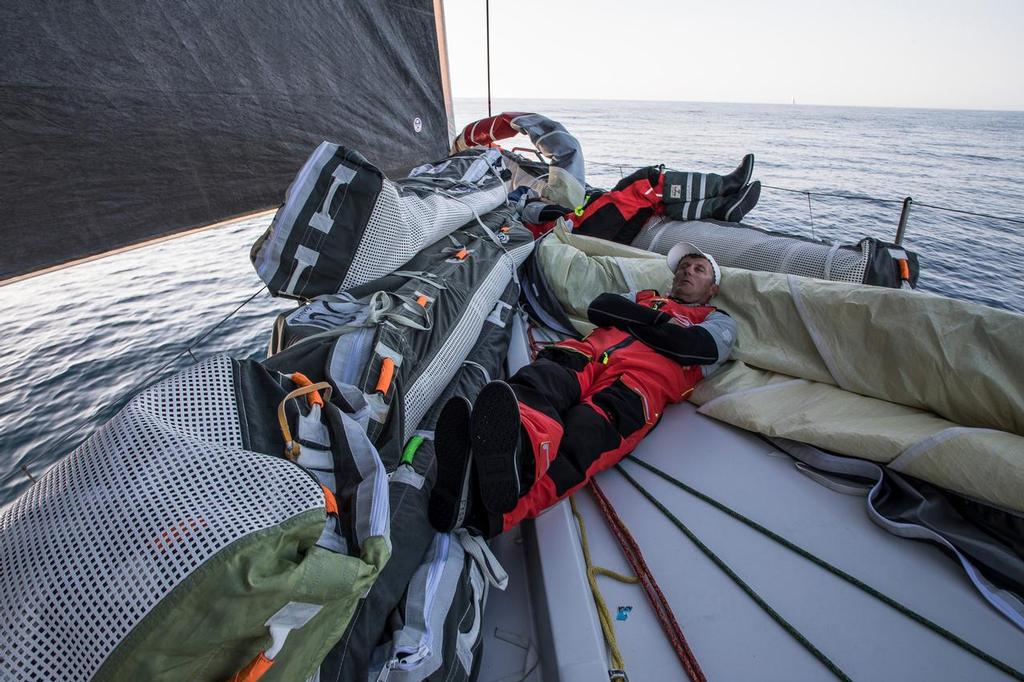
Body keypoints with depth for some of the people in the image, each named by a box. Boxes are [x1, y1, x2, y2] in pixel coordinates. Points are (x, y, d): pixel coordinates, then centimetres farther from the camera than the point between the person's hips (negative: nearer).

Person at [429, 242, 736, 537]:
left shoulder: (719, 321, 31)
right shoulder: (645, 298, 41)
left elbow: (689, 345, 5)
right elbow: (599, 307, 18)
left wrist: (627, 320, 13)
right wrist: (660, 319, 9)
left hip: (643, 375, -3)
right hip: (587, 354, 4)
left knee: (587, 433, -35)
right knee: (538, 380, -33)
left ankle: (492, 507, -62)